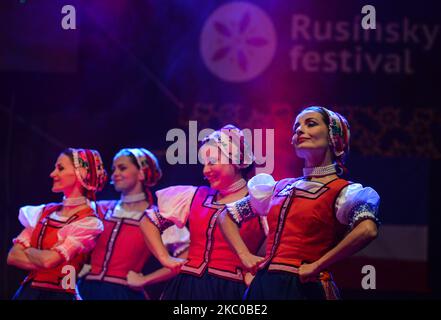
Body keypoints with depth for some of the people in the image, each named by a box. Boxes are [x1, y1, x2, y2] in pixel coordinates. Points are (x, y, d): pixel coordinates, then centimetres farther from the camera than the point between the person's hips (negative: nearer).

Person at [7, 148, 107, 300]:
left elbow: (48, 260, -20)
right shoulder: (44, 212, 7)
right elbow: (13, 257, 0)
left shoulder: (89, 223, -12)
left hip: (57, 294, -6)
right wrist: (40, 257, -14)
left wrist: (28, 250, -1)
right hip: (27, 291, 6)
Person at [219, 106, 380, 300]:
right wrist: (245, 256, 7)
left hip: (304, 289, -6)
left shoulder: (342, 191, -5)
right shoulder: (281, 188, 13)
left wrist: (316, 266, -21)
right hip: (263, 285, 6)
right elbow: (227, 216, 23)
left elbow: (367, 230, -27)